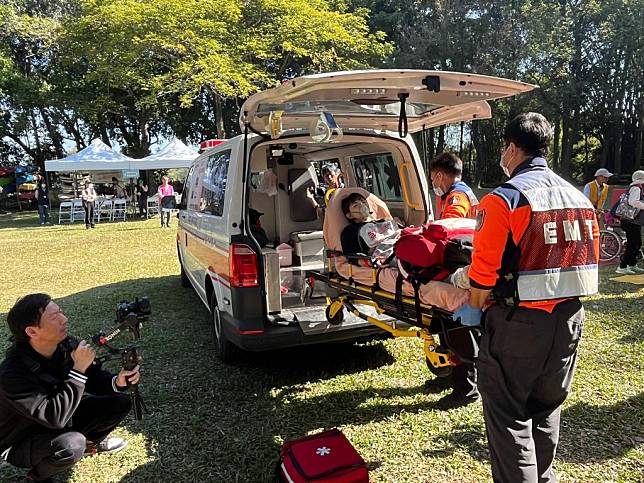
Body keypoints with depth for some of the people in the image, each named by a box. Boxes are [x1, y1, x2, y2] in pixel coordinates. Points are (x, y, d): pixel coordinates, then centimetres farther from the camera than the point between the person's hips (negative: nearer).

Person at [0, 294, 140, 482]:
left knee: (120, 401, -6)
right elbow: (55, 417, -40)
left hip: (61, 419, 6)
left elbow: (94, 377, -4)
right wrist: (78, 368, -40)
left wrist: (117, 382, -25)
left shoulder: (67, 345, -16)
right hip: (21, 441, -6)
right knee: (72, 445, -36)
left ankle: (91, 442, 21)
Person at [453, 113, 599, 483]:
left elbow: (483, 273, -16)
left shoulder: (503, 199, -15)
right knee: (547, 409, 24)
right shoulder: (580, 198, 8)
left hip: (519, 323, -7)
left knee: (509, 416, 7)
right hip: (569, 320, 8)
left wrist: (475, 310, 1)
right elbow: (591, 262, 13)